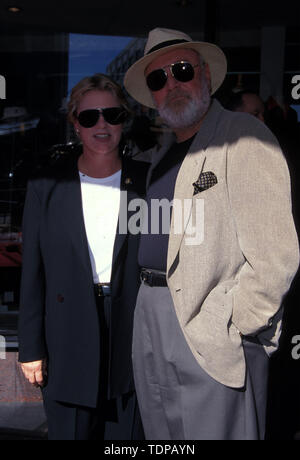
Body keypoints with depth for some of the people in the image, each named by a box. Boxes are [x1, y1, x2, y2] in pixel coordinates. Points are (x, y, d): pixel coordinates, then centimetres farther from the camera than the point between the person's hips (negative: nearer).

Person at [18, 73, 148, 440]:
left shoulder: (146, 183, 0)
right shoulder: (45, 188, -1)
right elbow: (32, 274, 1)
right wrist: (31, 348, 1)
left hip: (133, 337, 1)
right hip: (68, 347, 0)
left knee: (129, 433, 13)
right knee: (69, 431, 11)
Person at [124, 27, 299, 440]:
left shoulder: (244, 137, -11)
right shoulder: (163, 156, 16)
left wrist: (236, 330, -16)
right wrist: (148, 302, 13)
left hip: (211, 331, -8)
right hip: (150, 315, 8)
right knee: (160, 438, 20)